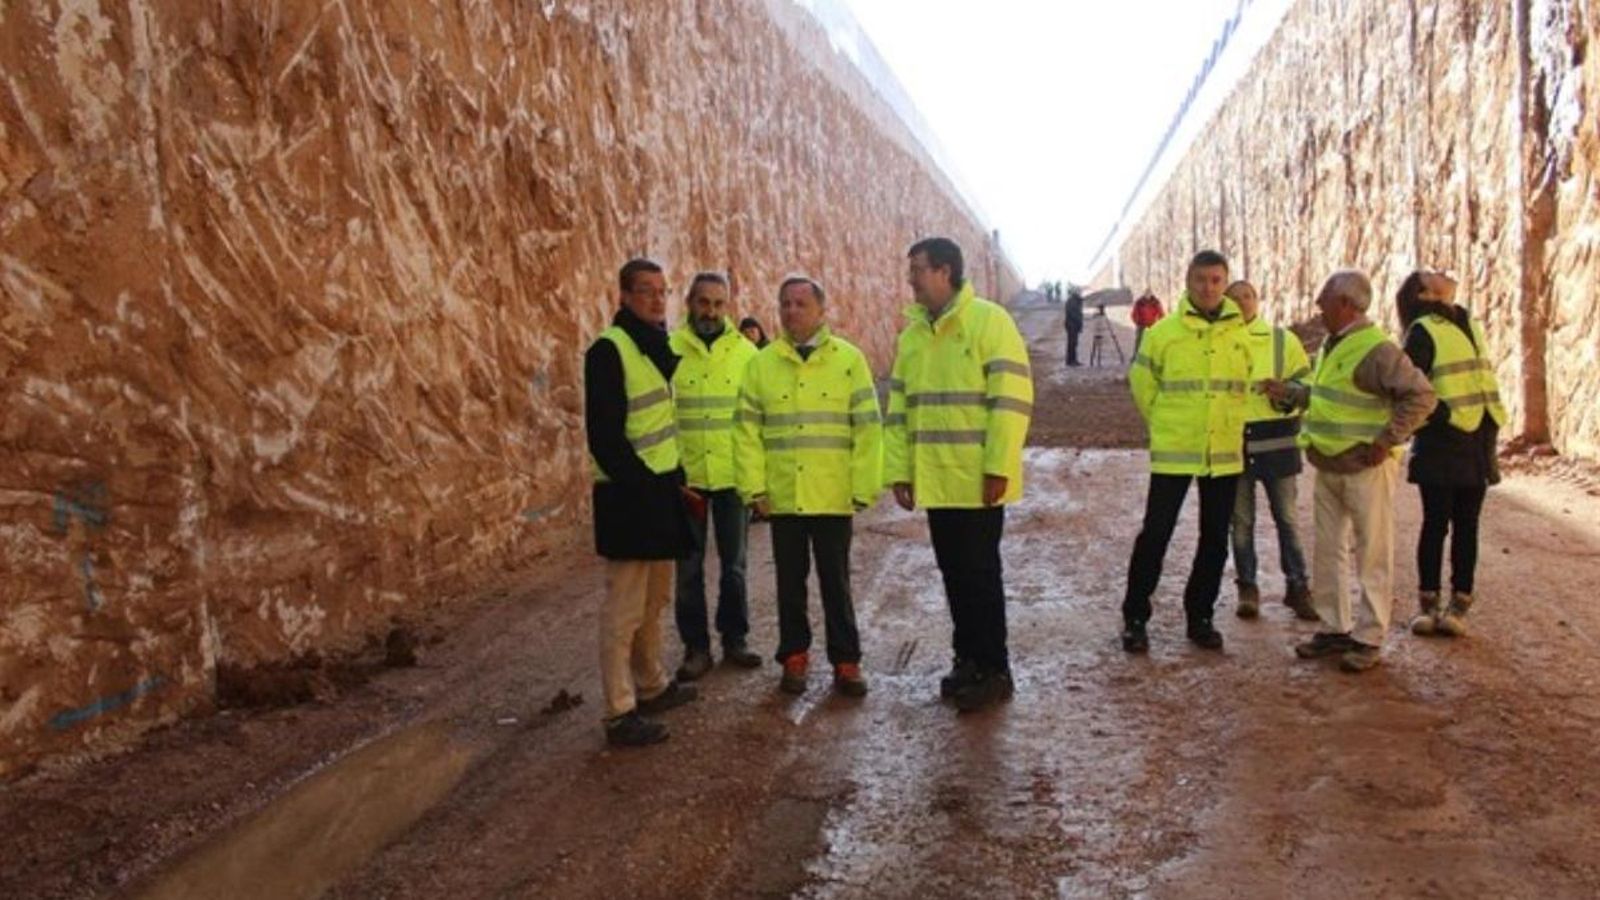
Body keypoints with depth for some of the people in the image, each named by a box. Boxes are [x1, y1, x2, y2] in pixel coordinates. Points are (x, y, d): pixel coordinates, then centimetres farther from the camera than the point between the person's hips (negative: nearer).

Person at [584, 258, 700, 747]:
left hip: (661, 489, 9)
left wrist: (676, 478, 10)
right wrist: (647, 487, -20)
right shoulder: (608, 349, -14)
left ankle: (652, 686, 32)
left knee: (655, 599, 18)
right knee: (625, 608, -3)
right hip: (630, 495, -9)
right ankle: (620, 714, 4)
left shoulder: (658, 346, 12)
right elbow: (604, 436, -20)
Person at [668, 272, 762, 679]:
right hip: (684, 476, -1)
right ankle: (696, 647, 19)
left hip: (733, 475, 1)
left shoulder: (745, 351, 2)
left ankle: (734, 639, 26)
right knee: (689, 566, 7)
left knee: (733, 563, 11)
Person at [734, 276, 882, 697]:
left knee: (836, 581, 7)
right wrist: (754, 487, -3)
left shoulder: (849, 359, 0)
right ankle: (794, 658, 24)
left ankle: (846, 662, 18)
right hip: (782, 497, 2)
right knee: (790, 582, 11)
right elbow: (746, 429, 4)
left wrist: (864, 488, -5)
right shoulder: (762, 364, 4)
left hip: (833, 496, -2)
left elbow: (868, 427, -2)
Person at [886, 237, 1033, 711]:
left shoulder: (989, 321, -8)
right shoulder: (912, 333, 12)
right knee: (953, 573, 14)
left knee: (980, 573, 0)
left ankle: (994, 671, 13)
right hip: (935, 481, 6)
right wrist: (899, 471, 6)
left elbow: (1012, 399, -14)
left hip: (977, 480, -6)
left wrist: (998, 467, -19)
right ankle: (968, 659, 27)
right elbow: (898, 410, 13)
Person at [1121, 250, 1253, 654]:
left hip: (1225, 453, 3)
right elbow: (1142, 383, 6)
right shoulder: (1163, 331, -4)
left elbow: (1246, 385, 17)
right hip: (1173, 452, -3)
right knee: (1155, 533, -2)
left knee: (1215, 539, 10)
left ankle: (1200, 617, 24)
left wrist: (1228, 422, 13)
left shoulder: (1240, 333, 3)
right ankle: (1134, 617, 10)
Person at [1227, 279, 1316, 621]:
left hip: (1276, 441, 0)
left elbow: (1306, 382, 5)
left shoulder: (1282, 340, 3)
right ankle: (1247, 587, 18)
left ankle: (1297, 586, 17)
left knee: (1287, 517, 6)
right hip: (1234, 442, 0)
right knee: (1241, 520, 8)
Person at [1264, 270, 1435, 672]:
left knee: (1373, 556, 2)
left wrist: (1387, 440, -19)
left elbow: (1420, 396, -19)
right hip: (1328, 466, 9)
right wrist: (1288, 392, 15)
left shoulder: (1376, 349, -17)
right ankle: (1334, 628, 24)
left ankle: (1368, 638, 10)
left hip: (1366, 467, -9)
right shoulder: (1330, 345, 11)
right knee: (1328, 551, 14)